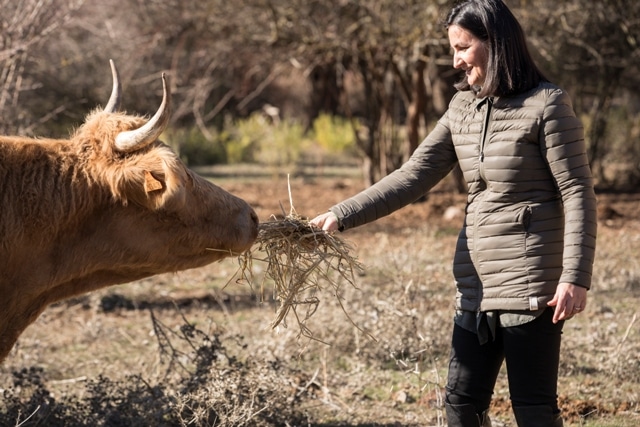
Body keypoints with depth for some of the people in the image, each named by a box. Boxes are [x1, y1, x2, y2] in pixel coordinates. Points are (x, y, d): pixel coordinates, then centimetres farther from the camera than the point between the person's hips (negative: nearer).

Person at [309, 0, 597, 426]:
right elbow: (412, 177, 7)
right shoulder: (463, 108, 10)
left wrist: (576, 278, -16)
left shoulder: (546, 104, -8)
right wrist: (342, 216, -3)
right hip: (476, 286, 7)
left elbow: (578, 194, -10)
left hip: (530, 285, -7)